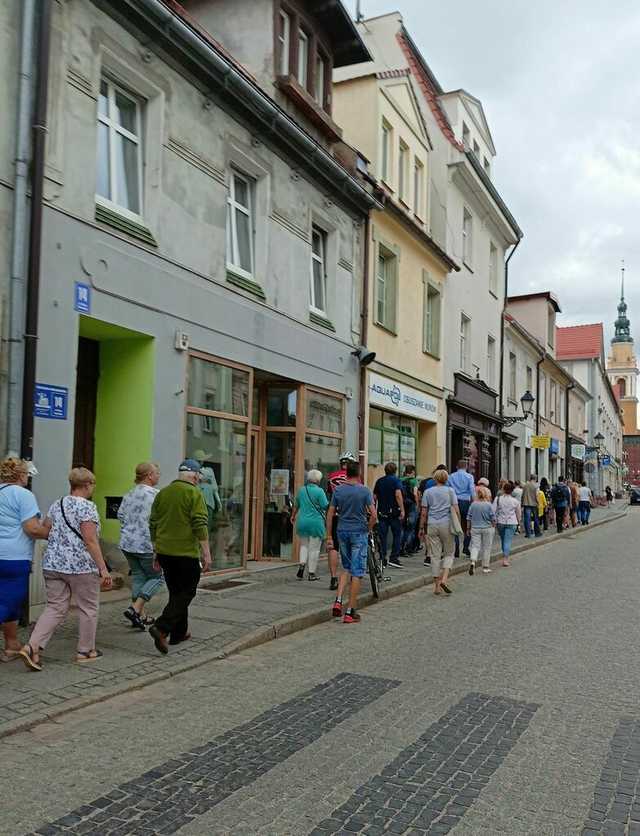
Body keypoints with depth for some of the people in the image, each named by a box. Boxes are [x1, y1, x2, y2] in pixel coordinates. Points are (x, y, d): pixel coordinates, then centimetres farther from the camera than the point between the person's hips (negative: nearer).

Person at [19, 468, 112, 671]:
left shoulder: (57, 505, 10)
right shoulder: (87, 506, -12)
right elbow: (91, 541, -17)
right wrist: (103, 569, -16)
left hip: (53, 564, 6)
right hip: (81, 565, -6)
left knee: (55, 608, 10)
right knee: (88, 608, 10)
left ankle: (32, 647, -6)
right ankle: (85, 651, 21)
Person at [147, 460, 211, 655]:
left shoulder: (162, 493, 10)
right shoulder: (194, 493, -9)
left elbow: (153, 525, 14)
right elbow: (200, 525, -16)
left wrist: (157, 551, 21)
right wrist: (206, 553, -12)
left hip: (164, 551, 7)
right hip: (186, 553, -7)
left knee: (176, 592, 17)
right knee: (186, 593, 2)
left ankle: (179, 633, 23)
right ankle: (161, 628, -11)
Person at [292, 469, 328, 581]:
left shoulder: (301, 490, 7)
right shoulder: (319, 491, -10)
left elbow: (296, 505, 20)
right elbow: (325, 507, -13)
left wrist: (293, 516, 36)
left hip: (302, 522, 5)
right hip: (316, 522, -4)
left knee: (304, 545, 20)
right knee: (314, 548, 4)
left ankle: (302, 564, -1)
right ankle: (312, 573, 7)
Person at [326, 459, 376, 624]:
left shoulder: (338, 490, 1)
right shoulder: (364, 490, -8)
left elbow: (330, 515, 1)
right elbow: (373, 515, -14)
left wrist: (329, 537, 6)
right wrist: (368, 529, 4)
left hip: (342, 531, 4)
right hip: (359, 533, -4)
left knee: (346, 568, 21)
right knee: (357, 572, 3)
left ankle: (338, 601, 4)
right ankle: (350, 612, 4)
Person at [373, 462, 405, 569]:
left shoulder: (379, 481, 10)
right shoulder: (396, 480, -5)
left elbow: (374, 496, 13)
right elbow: (398, 494, -19)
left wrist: (375, 509, 26)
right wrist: (402, 510, -18)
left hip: (382, 512, 4)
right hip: (394, 512, -4)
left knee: (382, 536, 6)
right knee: (397, 535, 6)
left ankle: (382, 560, 4)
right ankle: (394, 558, 1)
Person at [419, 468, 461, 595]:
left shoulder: (428, 492, 5)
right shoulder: (450, 491, 3)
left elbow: (423, 512, 3)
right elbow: (456, 511, -3)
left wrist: (421, 528, 10)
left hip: (432, 525, 1)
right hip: (447, 524, -1)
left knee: (435, 555, 5)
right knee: (449, 553, 11)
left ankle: (437, 586, 7)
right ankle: (444, 579, -8)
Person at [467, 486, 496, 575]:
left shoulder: (473, 504, -2)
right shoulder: (489, 505, -11)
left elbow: (469, 518, 4)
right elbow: (493, 518, -6)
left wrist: (468, 528, 14)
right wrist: (494, 527, 11)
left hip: (475, 528, 2)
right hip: (487, 529, -2)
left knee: (475, 546, 5)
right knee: (486, 548, 9)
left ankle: (473, 562, -20)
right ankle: (485, 567, 16)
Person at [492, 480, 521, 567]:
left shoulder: (497, 499, -6)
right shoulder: (515, 501, -3)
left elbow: (493, 511, -7)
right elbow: (519, 513, 7)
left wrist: (494, 522, 2)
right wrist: (518, 522, 21)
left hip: (500, 522, 1)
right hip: (511, 523, -1)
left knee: (503, 540, 17)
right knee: (508, 541, -3)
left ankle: (506, 556, 29)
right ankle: (505, 558, -12)